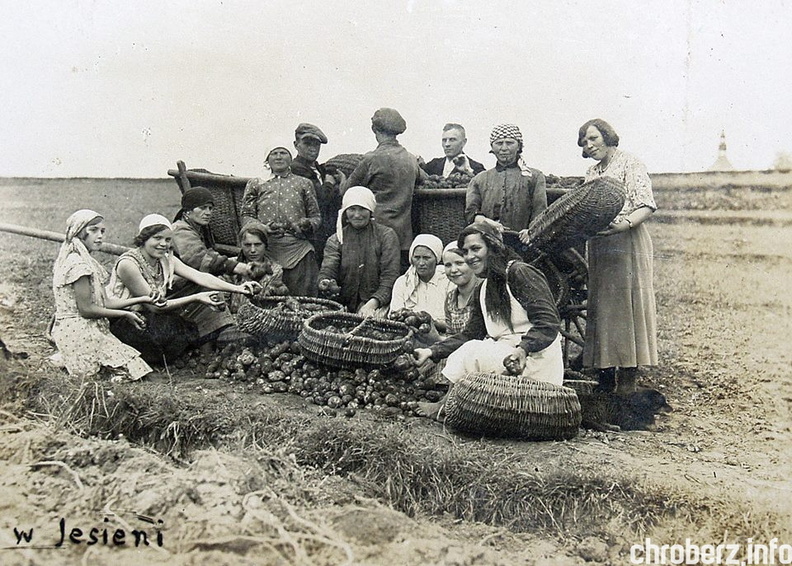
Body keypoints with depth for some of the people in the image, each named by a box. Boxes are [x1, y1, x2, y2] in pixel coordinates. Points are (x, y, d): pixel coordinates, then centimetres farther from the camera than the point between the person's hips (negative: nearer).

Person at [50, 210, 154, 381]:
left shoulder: (86, 262, 16)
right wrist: (124, 314, -8)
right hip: (78, 332, -10)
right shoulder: (77, 264, -16)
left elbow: (104, 302, 12)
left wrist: (142, 299, 7)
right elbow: (86, 309, -17)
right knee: (131, 369, -10)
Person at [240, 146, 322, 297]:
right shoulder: (255, 184, 20)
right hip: (266, 247, 0)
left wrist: (307, 224, -6)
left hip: (299, 250, 0)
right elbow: (246, 215, 11)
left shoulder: (304, 183, 21)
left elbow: (316, 216, 18)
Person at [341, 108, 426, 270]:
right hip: (404, 236, 5)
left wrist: (343, 182, 23)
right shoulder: (411, 159, 7)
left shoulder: (371, 159, -9)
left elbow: (346, 190, 1)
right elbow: (424, 179, 28)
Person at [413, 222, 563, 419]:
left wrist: (522, 349, -35)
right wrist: (432, 351, -1)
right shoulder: (484, 288, 16)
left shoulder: (521, 273, -10)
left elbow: (549, 324, -18)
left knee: (472, 352, -22)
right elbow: (470, 334, 11)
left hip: (537, 360, -8)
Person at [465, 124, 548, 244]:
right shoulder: (479, 180, 20)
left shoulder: (535, 177, 16)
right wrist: (487, 222, -12)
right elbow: (470, 212, 10)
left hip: (521, 243, -1)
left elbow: (540, 211, 5)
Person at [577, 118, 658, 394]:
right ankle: (605, 375, 8)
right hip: (599, 246, 7)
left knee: (625, 305, -7)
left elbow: (647, 206, -10)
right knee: (600, 307, 4)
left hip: (627, 244, -7)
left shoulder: (629, 163, 0)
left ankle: (628, 377, -4)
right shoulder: (591, 172, 20)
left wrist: (624, 224, -27)